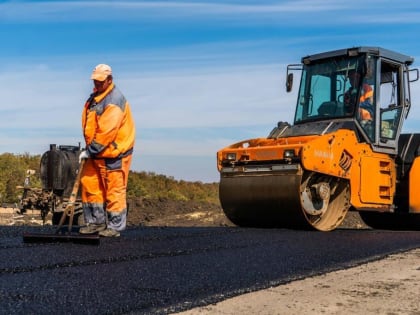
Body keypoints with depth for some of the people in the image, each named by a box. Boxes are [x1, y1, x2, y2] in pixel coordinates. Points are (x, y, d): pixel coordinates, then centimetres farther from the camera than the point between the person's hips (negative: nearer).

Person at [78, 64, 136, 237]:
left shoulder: (114, 101, -19)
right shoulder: (95, 96, 11)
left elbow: (106, 132, -24)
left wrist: (90, 151, -18)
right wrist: (89, 149, 15)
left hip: (114, 153, -9)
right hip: (97, 152, 9)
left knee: (114, 190, -1)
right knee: (89, 183, 10)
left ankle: (115, 226, 9)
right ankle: (96, 221, 21)